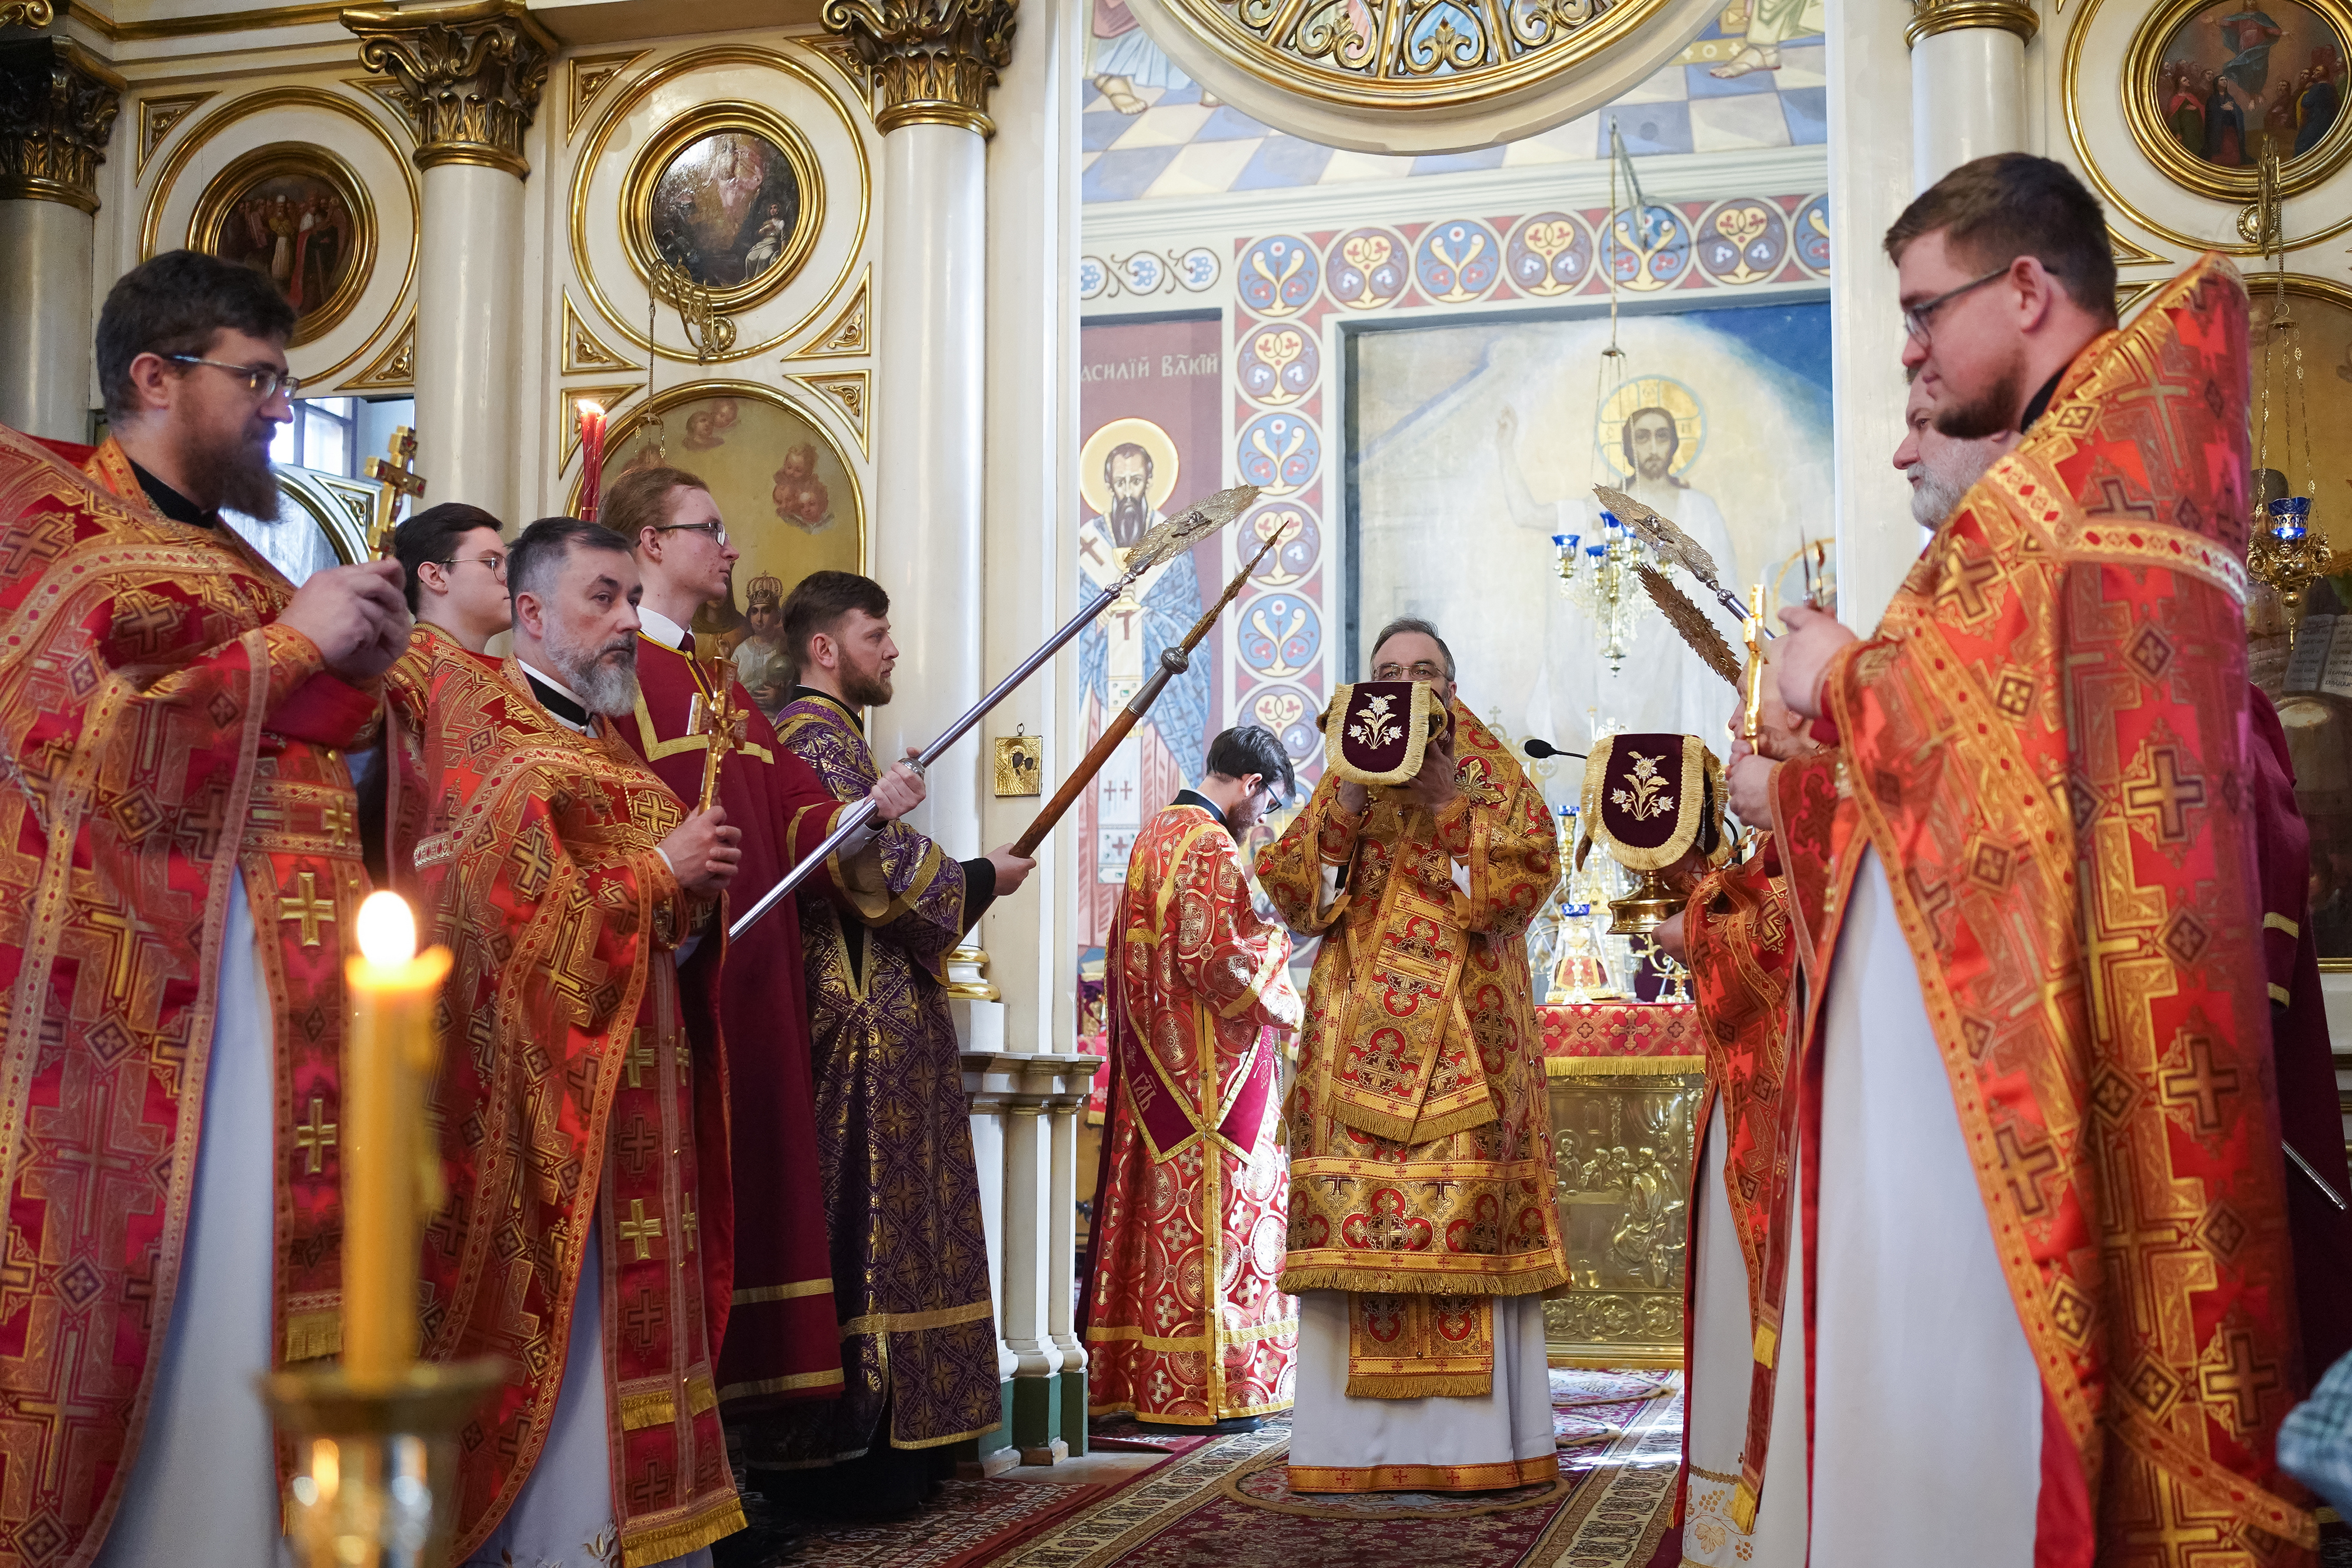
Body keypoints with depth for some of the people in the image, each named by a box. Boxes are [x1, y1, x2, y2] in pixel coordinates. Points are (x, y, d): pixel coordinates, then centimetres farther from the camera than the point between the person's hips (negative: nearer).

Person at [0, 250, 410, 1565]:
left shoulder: (246, 565, 24)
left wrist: (360, 663, 5)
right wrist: (287, 643, -9)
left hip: (272, 994, 7)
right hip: (110, 984, -6)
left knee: (249, 1298, 0)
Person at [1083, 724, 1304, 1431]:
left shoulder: (1154, 836, 15)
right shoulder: (1211, 848, -14)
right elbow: (1222, 959, -20)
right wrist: (1283, 1005, -6)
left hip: (1152, 1068, 9)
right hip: (1209, 1067, -9)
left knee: (1159, 1208, 10)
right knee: (1210, 1214, -5)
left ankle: (1132, 1375, 13)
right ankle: (1202, 1388, -1)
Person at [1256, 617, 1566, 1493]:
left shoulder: (1494, 778, 12)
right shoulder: (1343, 782, 17)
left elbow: (1523, 878, -4)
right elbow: (1293, 895, 4)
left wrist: (1447, 805, -10)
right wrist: (1348, 804, -8)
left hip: (1469, 1040, -1)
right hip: (1358, 1047, 2)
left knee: (1466, 1223, -8)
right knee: (1356, 1222, -6)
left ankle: (1468, 1443, -4)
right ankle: (1358, 1444, -2)